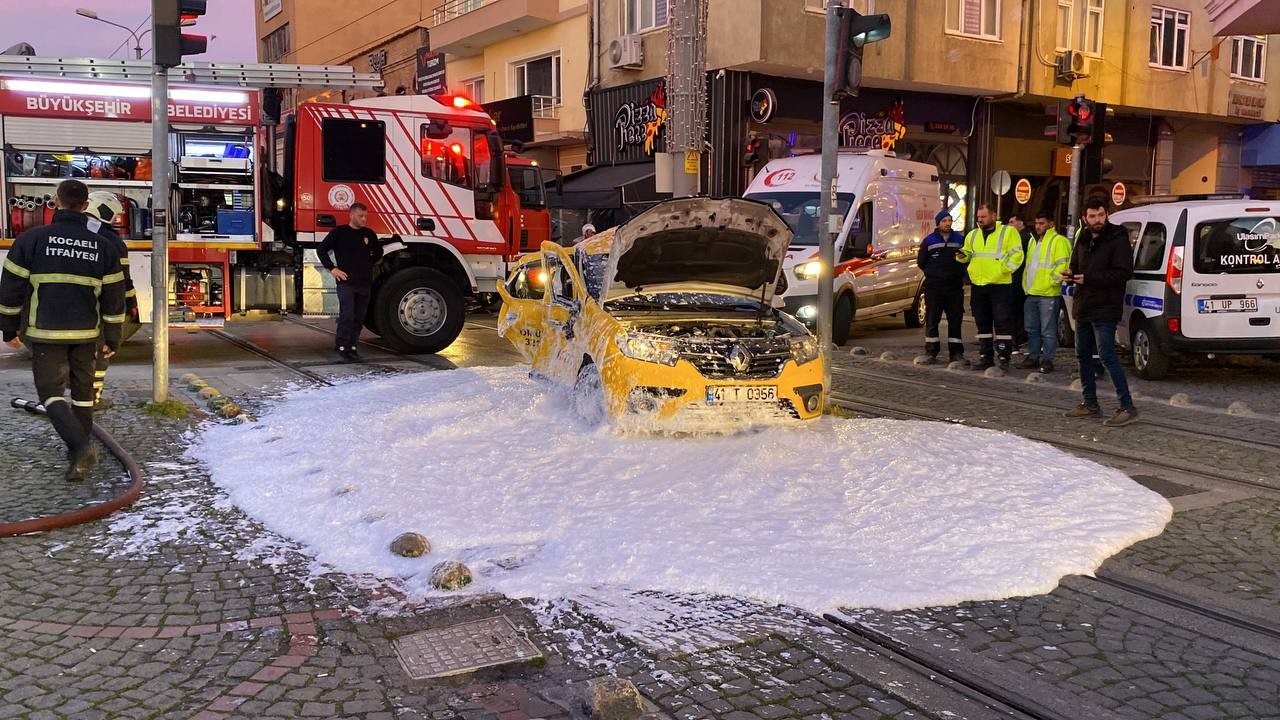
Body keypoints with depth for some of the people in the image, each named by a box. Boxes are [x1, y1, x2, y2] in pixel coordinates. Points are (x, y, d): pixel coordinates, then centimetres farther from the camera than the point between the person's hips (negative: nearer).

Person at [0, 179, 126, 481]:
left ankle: (81, 446, -19)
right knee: (82, 390, 15)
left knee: (51, 390, 0)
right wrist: (112, 339, 12)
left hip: (46, 332, -2)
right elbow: (113, 297, 3)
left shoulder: (32, 239, -6)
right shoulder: (103, 246, 1)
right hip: (86, 333, 3)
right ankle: (80, 450, 23)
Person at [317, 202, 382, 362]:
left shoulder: (369, 234, 11)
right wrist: (332, 269, -6)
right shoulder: (339, 232, -2)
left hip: (364, 282, 5)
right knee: (347, 315, -13)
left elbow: (378, 252, 28)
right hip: (346, 281, -5)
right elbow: (321, 249, 0)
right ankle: (341, 346, -7)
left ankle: (352, 346, 13)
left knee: (359, 317, 6)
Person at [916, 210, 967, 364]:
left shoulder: (959, 240, 8)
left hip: (955, 286, 1)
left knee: (955, 319, 2)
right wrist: (933, 273, 9)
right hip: (933, 286, -1)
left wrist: (958, 274, 6)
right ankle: (931, 352, 5)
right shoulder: (929, 241, 5)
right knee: (932, 320, -1)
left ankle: (956, 352, 8)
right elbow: (921, 261, 12)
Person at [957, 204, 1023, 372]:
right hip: (978, 284, 6)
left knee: (1002, 322, -7)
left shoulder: (1008, 232, -1)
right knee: (983, 323, 10)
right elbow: (968, 253, 23)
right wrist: (963, 255, 1)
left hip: (1000, 285, -6)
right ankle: (986, 357, 18)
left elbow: (1016, 254, -6)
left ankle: (1004, 358, -3)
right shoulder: (972, 235, 15)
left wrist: (1003, 269, -18)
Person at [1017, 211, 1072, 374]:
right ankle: (1033, 357, 22)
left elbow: (1063, 265, -14)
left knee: (1048, 330, -3)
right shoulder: (1033, 241, 20)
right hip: (1031, 293, 8)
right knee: (1032, 329, 14)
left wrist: (1052, 281, -17)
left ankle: (1047, 360, 2)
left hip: (1048, 293, -8)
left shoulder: (1058, 241, -6)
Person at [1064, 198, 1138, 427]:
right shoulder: (1083, 240, 13)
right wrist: (1070, 274, 0)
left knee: (1107, 356, -14)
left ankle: (1128, 407, -10)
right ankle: (1090, 404, 25)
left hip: (1104, 310, -8)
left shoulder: (1117, 239, -10)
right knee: (1083, 355, 14)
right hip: (1083, 308, 8)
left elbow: (1123, 272, -19)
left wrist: (1089, 278, -22)